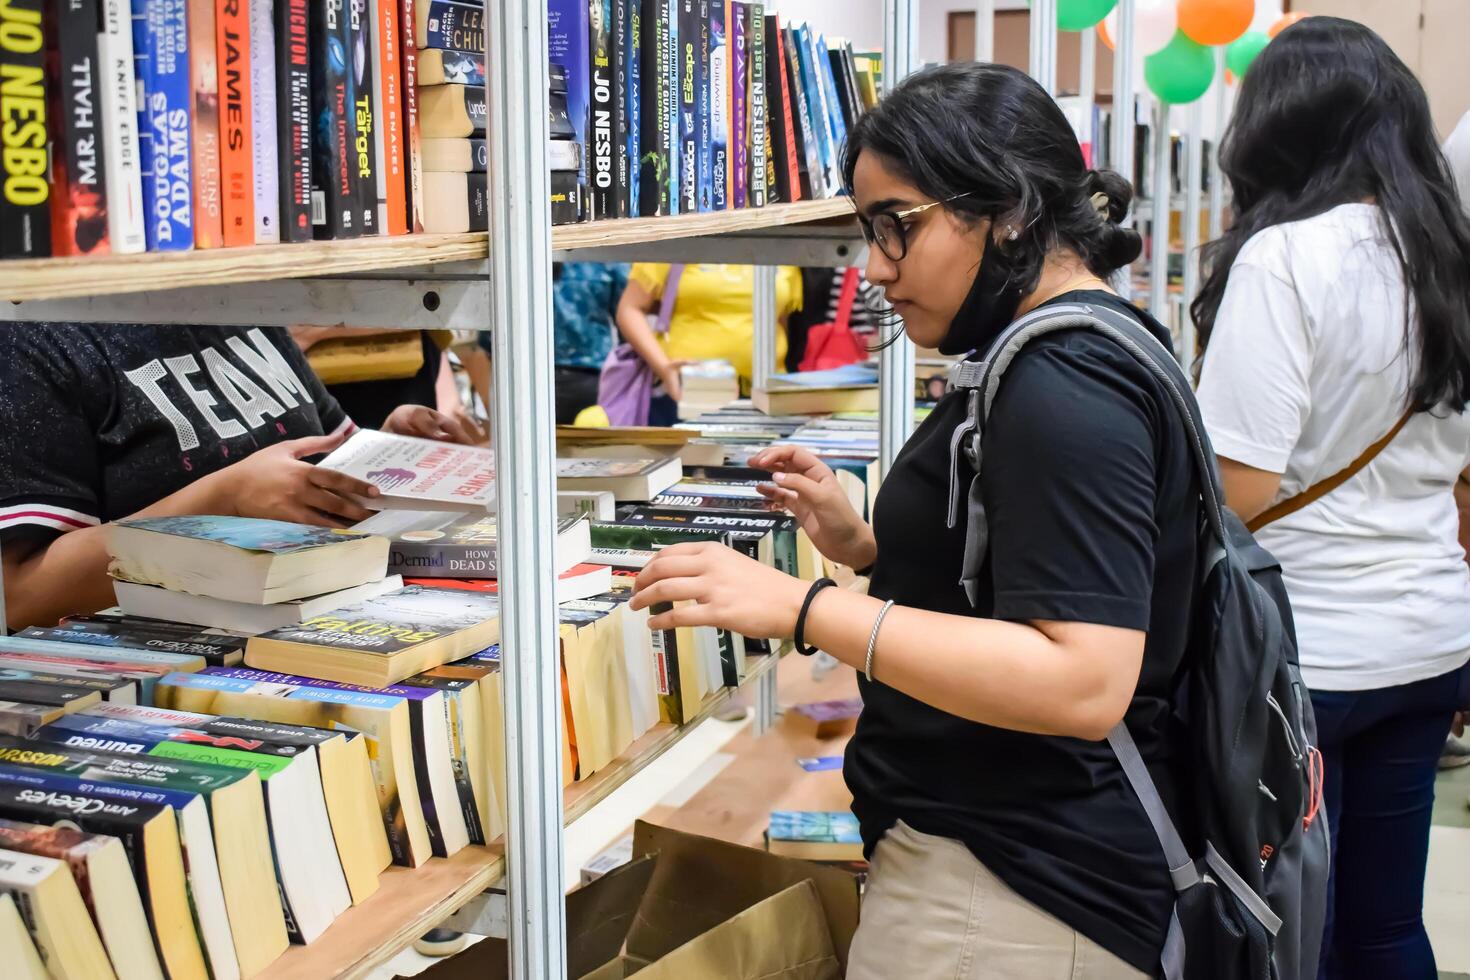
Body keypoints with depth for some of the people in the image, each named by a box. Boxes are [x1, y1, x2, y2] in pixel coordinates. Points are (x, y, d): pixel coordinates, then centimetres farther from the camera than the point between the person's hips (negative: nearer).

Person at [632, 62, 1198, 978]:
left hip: (1007, 896, -10)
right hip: (1017, 849, 10)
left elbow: (1083, 682, -28)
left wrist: (804, 608, -29)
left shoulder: (1063, 387, -21)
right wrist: (862, 542, 7)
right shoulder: (1085, 351, 11)